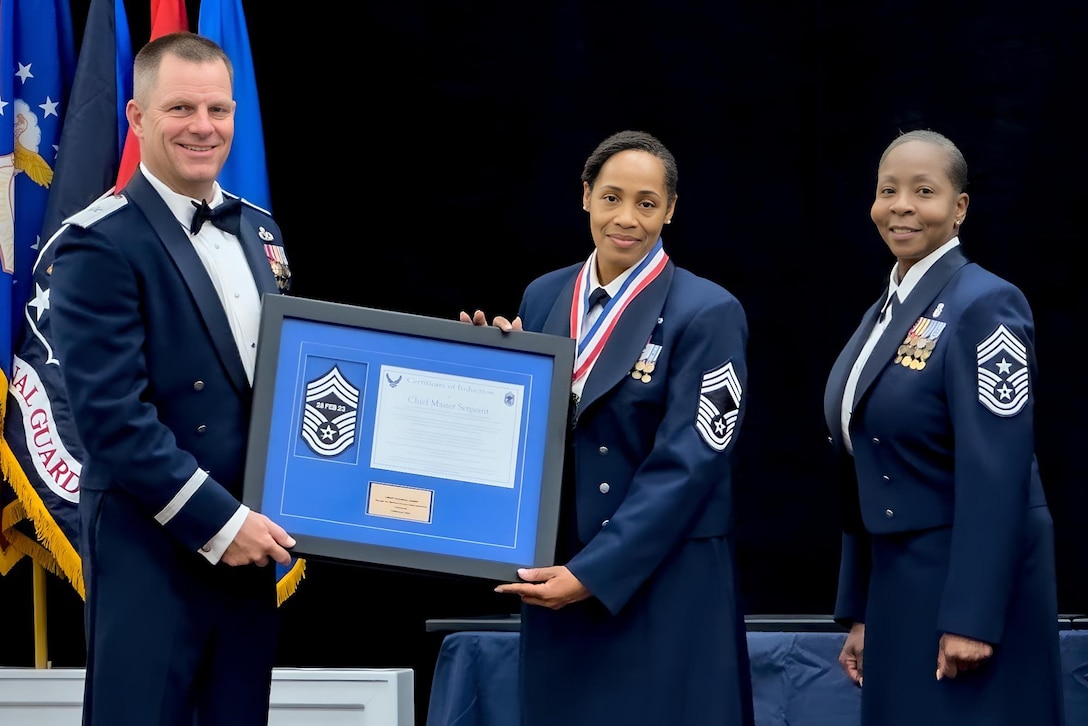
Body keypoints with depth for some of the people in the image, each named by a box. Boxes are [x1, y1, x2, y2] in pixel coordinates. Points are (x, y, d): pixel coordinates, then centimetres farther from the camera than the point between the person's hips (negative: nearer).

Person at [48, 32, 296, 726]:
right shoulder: (101, 244, -10)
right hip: (151, 550, -7)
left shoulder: (259, 232, 13)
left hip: (248, 543, 7)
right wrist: (217, 523, -18)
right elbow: (111, 413, -17)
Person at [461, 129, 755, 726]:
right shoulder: (544, 298, 8)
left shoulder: (706, 314, -8)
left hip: (665, 583, -5)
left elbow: (686, 463, -14)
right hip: (553, 573, 5)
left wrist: (593, 573, -19)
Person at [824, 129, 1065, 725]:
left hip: (974, 580, -8)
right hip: (895, 581, 8)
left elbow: (996, 473, -19)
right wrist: (859, 613, 14)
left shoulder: (983, 305, -12)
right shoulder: (882, 315, 12)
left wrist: (971, 617, -23)